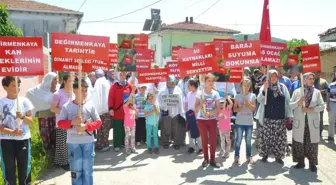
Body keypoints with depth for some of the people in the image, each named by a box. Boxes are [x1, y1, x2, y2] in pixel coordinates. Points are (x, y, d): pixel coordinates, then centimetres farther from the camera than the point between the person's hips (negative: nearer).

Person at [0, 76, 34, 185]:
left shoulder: (25, 101, 0)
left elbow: (30, 121, 1)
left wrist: (22, 117, -20)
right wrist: (12, 132, -19)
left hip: (23, 139, 1)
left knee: (24, 168, 9)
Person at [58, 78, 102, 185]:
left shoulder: (90, 106, 0)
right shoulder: (67, 107, -3)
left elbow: (98, 122, 1)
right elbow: (60, 123, -2)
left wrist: (86, 126, -14)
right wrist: (72, 122, -18)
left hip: (88, 141, 1)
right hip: (73, 142, -1)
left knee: (88, 168, 9)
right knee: (76, 169, 8)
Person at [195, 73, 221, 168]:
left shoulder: (215, 93, 0)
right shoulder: (200, 93, -4)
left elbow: (218, 108, -3)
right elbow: (196, 108, -4)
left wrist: (209, 113, -18)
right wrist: (201, 104, -24)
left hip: (212, 119, 1)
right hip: (201, 119, -1)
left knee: (213, 140, 2)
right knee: (204, 140, 5)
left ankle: (212, 160, 13)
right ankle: (206, 159, 18)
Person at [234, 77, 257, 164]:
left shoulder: (252, 96, 3)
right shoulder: (238, 96, 0)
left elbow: (254, 109, -1)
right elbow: (235, 109, 0)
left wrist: (248, 103, -16)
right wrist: (242, 108, -18)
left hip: (249, 122, 1)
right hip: (239, 122, -1)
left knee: (248, 140, 10)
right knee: (238, 140, 1)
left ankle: (249, 156, 22)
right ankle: (236, 156, 12)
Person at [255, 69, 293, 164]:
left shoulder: (283, 87, 6)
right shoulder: (264, 87, 1)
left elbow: (287, 101, 8)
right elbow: (259, 100, -9)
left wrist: (289, 115, 4)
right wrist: (264, 90, -24)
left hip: (280, 118, 2)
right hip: (267, 117, -1)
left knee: (280, 137, 6)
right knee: (266, 136, 1)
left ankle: (278, 156, 19)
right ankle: (265, 154, 17)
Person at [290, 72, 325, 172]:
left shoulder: (317, 92, 6)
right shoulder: (297, 91, 5)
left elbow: (322, 106, -1)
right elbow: (290, 105, 2)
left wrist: (310, 109, -14)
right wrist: (298, 102, -16)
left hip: (312, 122, 0)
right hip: (299, 122, 0)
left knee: (312, 143, 2)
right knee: (299, 142, 4)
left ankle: (312, 163, 13)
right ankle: (300, 162, 16)